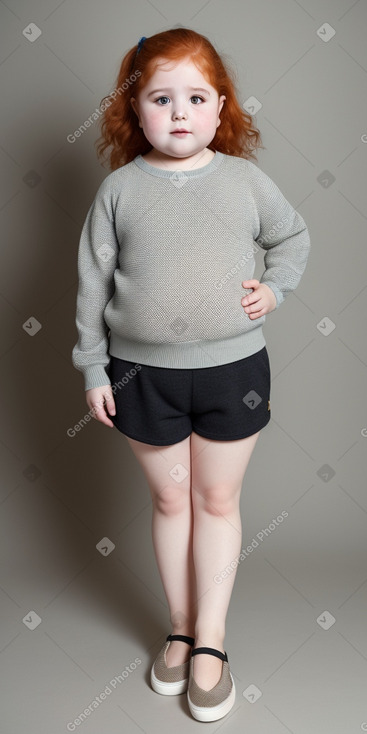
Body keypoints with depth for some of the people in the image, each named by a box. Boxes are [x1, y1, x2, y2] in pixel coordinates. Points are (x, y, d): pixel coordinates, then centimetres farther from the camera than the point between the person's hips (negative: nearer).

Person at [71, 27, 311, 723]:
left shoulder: (245, 180, 0)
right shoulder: (118, 188, -2)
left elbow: (293, 235, 17)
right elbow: (93, 282, 1)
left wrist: (275, 288, -1)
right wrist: (92, 368, 1)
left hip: (232, 367, 0)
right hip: (143, 372, 0)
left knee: (217, 500, 10)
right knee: (169, 499, 13)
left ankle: (211, 640, 26)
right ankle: (182, 628, 32)